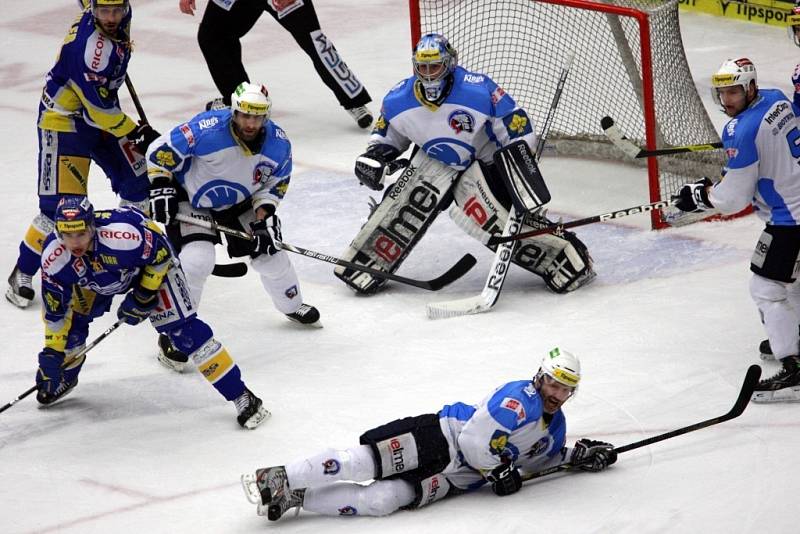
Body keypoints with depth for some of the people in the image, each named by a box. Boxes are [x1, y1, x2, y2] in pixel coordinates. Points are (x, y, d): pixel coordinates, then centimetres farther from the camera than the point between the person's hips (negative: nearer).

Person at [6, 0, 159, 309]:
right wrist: (137, 133, -20)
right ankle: (23, 273, 2)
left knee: (138, 179, 9)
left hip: (101, 116, 9)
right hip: (64, 120, -9)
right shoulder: (90, 46, -32)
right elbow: (99, 108, -28)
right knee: (62, 204, -13)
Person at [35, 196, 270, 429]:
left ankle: (241, 396, -13)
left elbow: (161, 252, -23)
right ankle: (66, 378, 28)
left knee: (181, 327, -15)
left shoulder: (124, 233, -44)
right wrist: (51, 355, -15)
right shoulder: (53, 258, -29)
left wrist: (143, 295, -21)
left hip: (152, 266, -4)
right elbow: (55, 312, -14)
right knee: (72, 319, -7)